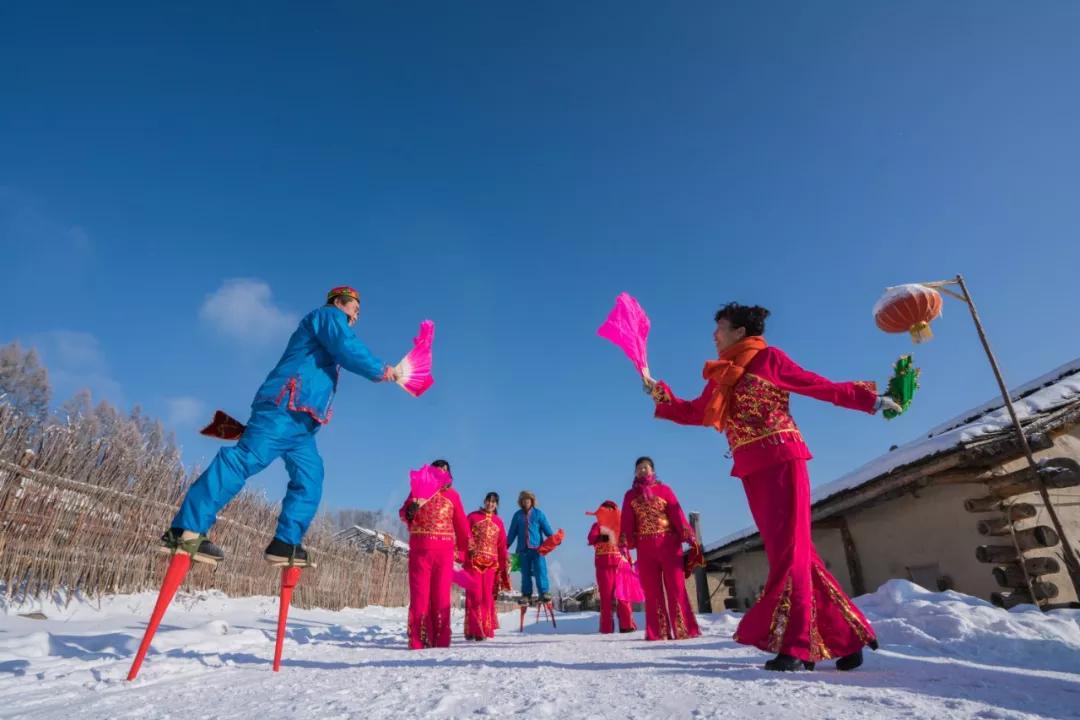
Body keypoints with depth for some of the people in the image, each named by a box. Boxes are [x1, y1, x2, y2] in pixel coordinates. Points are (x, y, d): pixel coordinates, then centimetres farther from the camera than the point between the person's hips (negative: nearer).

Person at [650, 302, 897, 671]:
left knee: (788, 548, -8)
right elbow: (696, 412, 18)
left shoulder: (769, 357, 0)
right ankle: (845, 636, 16)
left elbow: (821, 386, 3)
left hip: (780, 461, -6)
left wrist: (869, 399, 1)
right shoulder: (721, 376, 17)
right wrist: (662, 395, 9)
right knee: (787, 550, 6)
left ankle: (796, 645, -3)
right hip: (753, 471, 6)